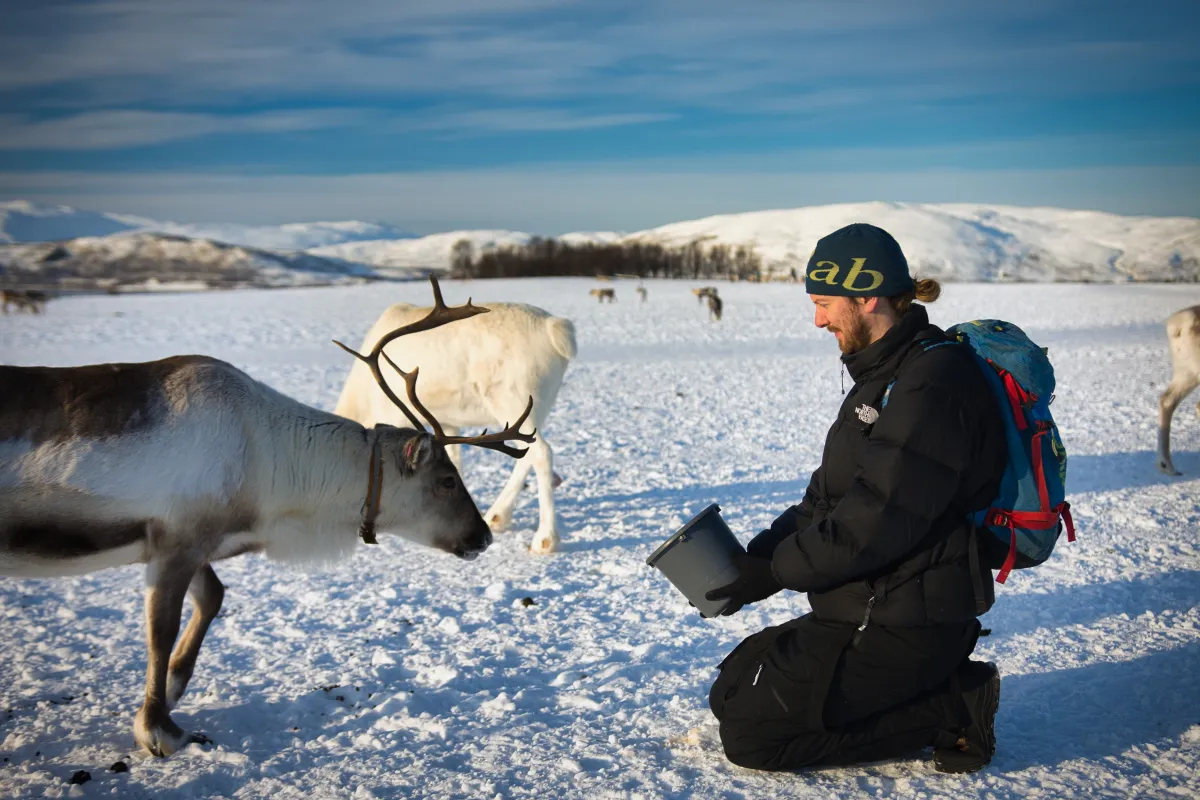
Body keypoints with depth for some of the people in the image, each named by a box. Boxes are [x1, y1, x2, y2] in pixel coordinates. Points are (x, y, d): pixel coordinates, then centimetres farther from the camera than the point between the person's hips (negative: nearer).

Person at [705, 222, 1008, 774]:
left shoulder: (935, 383, -21)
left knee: (750, 734, -9)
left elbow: (877, 520, -25)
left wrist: (775, 572, -15)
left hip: (905, 625, -10)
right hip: (866, 610, 10)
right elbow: (829, 497, 14)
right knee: (731, 691, 14)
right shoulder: (885, 374, 13)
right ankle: (937, 687, 12)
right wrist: (756, 554, 2)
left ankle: (948, 708, -2)